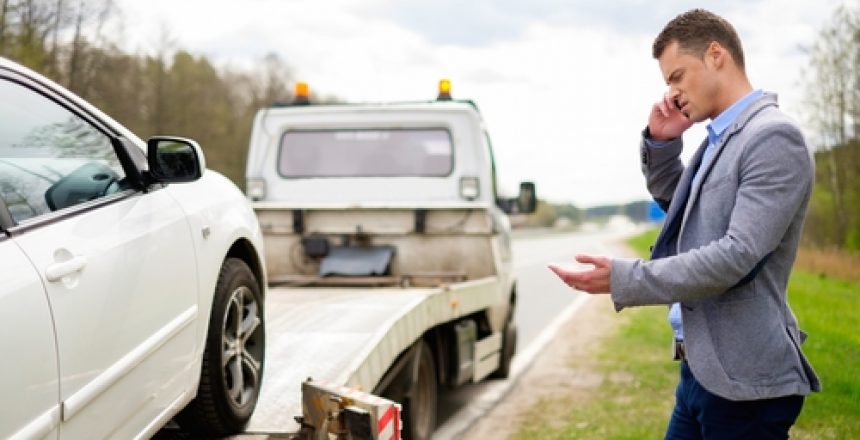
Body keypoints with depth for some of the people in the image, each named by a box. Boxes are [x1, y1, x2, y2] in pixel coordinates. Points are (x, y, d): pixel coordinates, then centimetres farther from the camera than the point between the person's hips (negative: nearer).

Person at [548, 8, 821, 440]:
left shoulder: (774, 137, -16)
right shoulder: (719, 140, 12)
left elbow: (737, 256, -23)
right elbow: (676, 202, 28)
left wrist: (623, 279, -21)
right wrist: (660, 142, 9)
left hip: (744, 376, -9)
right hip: (701, 368, 9)